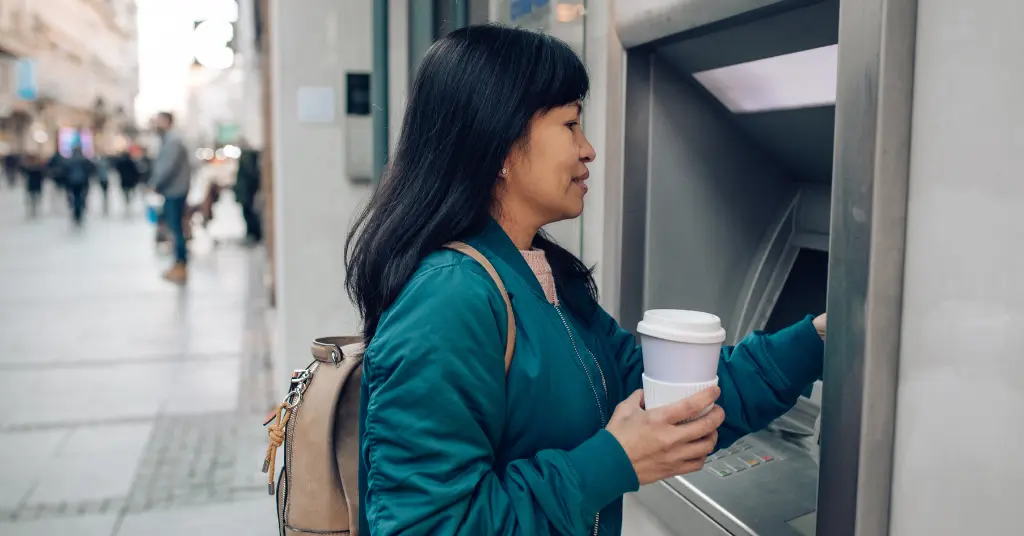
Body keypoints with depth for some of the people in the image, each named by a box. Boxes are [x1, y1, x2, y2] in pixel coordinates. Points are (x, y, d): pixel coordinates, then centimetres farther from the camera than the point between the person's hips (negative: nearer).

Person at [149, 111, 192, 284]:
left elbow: (169, 167, -21)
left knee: (176, 228, -7)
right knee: (174, 227, 13)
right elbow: (160, 166, 18)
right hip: (170, 191, 10)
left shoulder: (173, 141, -14)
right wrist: (154, 183, 6)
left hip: (175, 192, -10)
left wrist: (156, 184, -14)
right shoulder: (166, 140, 16)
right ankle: (179, 265, 19)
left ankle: (181, 267, -3)